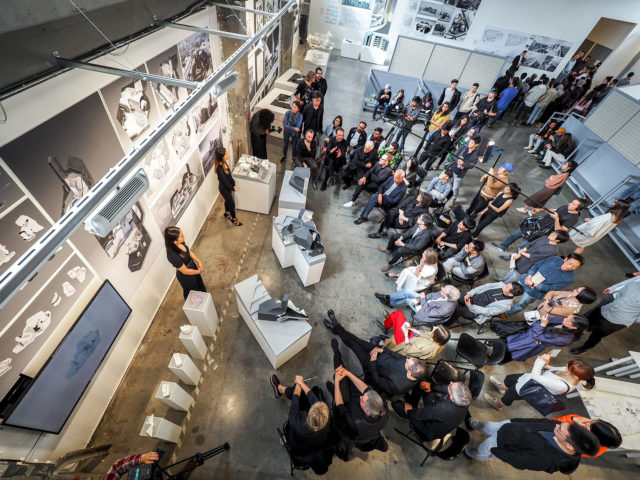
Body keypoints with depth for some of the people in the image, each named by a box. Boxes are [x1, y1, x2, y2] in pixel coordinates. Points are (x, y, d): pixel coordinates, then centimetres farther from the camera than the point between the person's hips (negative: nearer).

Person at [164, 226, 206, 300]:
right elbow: (185, 271, -27)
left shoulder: (180, 243, -21)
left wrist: (198, 261, -11)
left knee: (200, 285, 32)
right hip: (186, 277, -7)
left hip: (192, 266, 7)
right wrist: (198, 271, -11)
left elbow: (189, 251, 0)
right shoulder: (173, 256, -40)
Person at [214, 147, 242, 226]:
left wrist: (233, 184, 2)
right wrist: (232, 188, -12)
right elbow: (224, 181, -25)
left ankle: (227, 213, 56)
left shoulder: (224, 162, -10)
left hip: (228, 186, 8)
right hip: (224, 188, -8)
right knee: (232, 204, 10)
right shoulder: (219, 168, -36)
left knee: (228, 200, 30)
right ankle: (234, 219, 33)